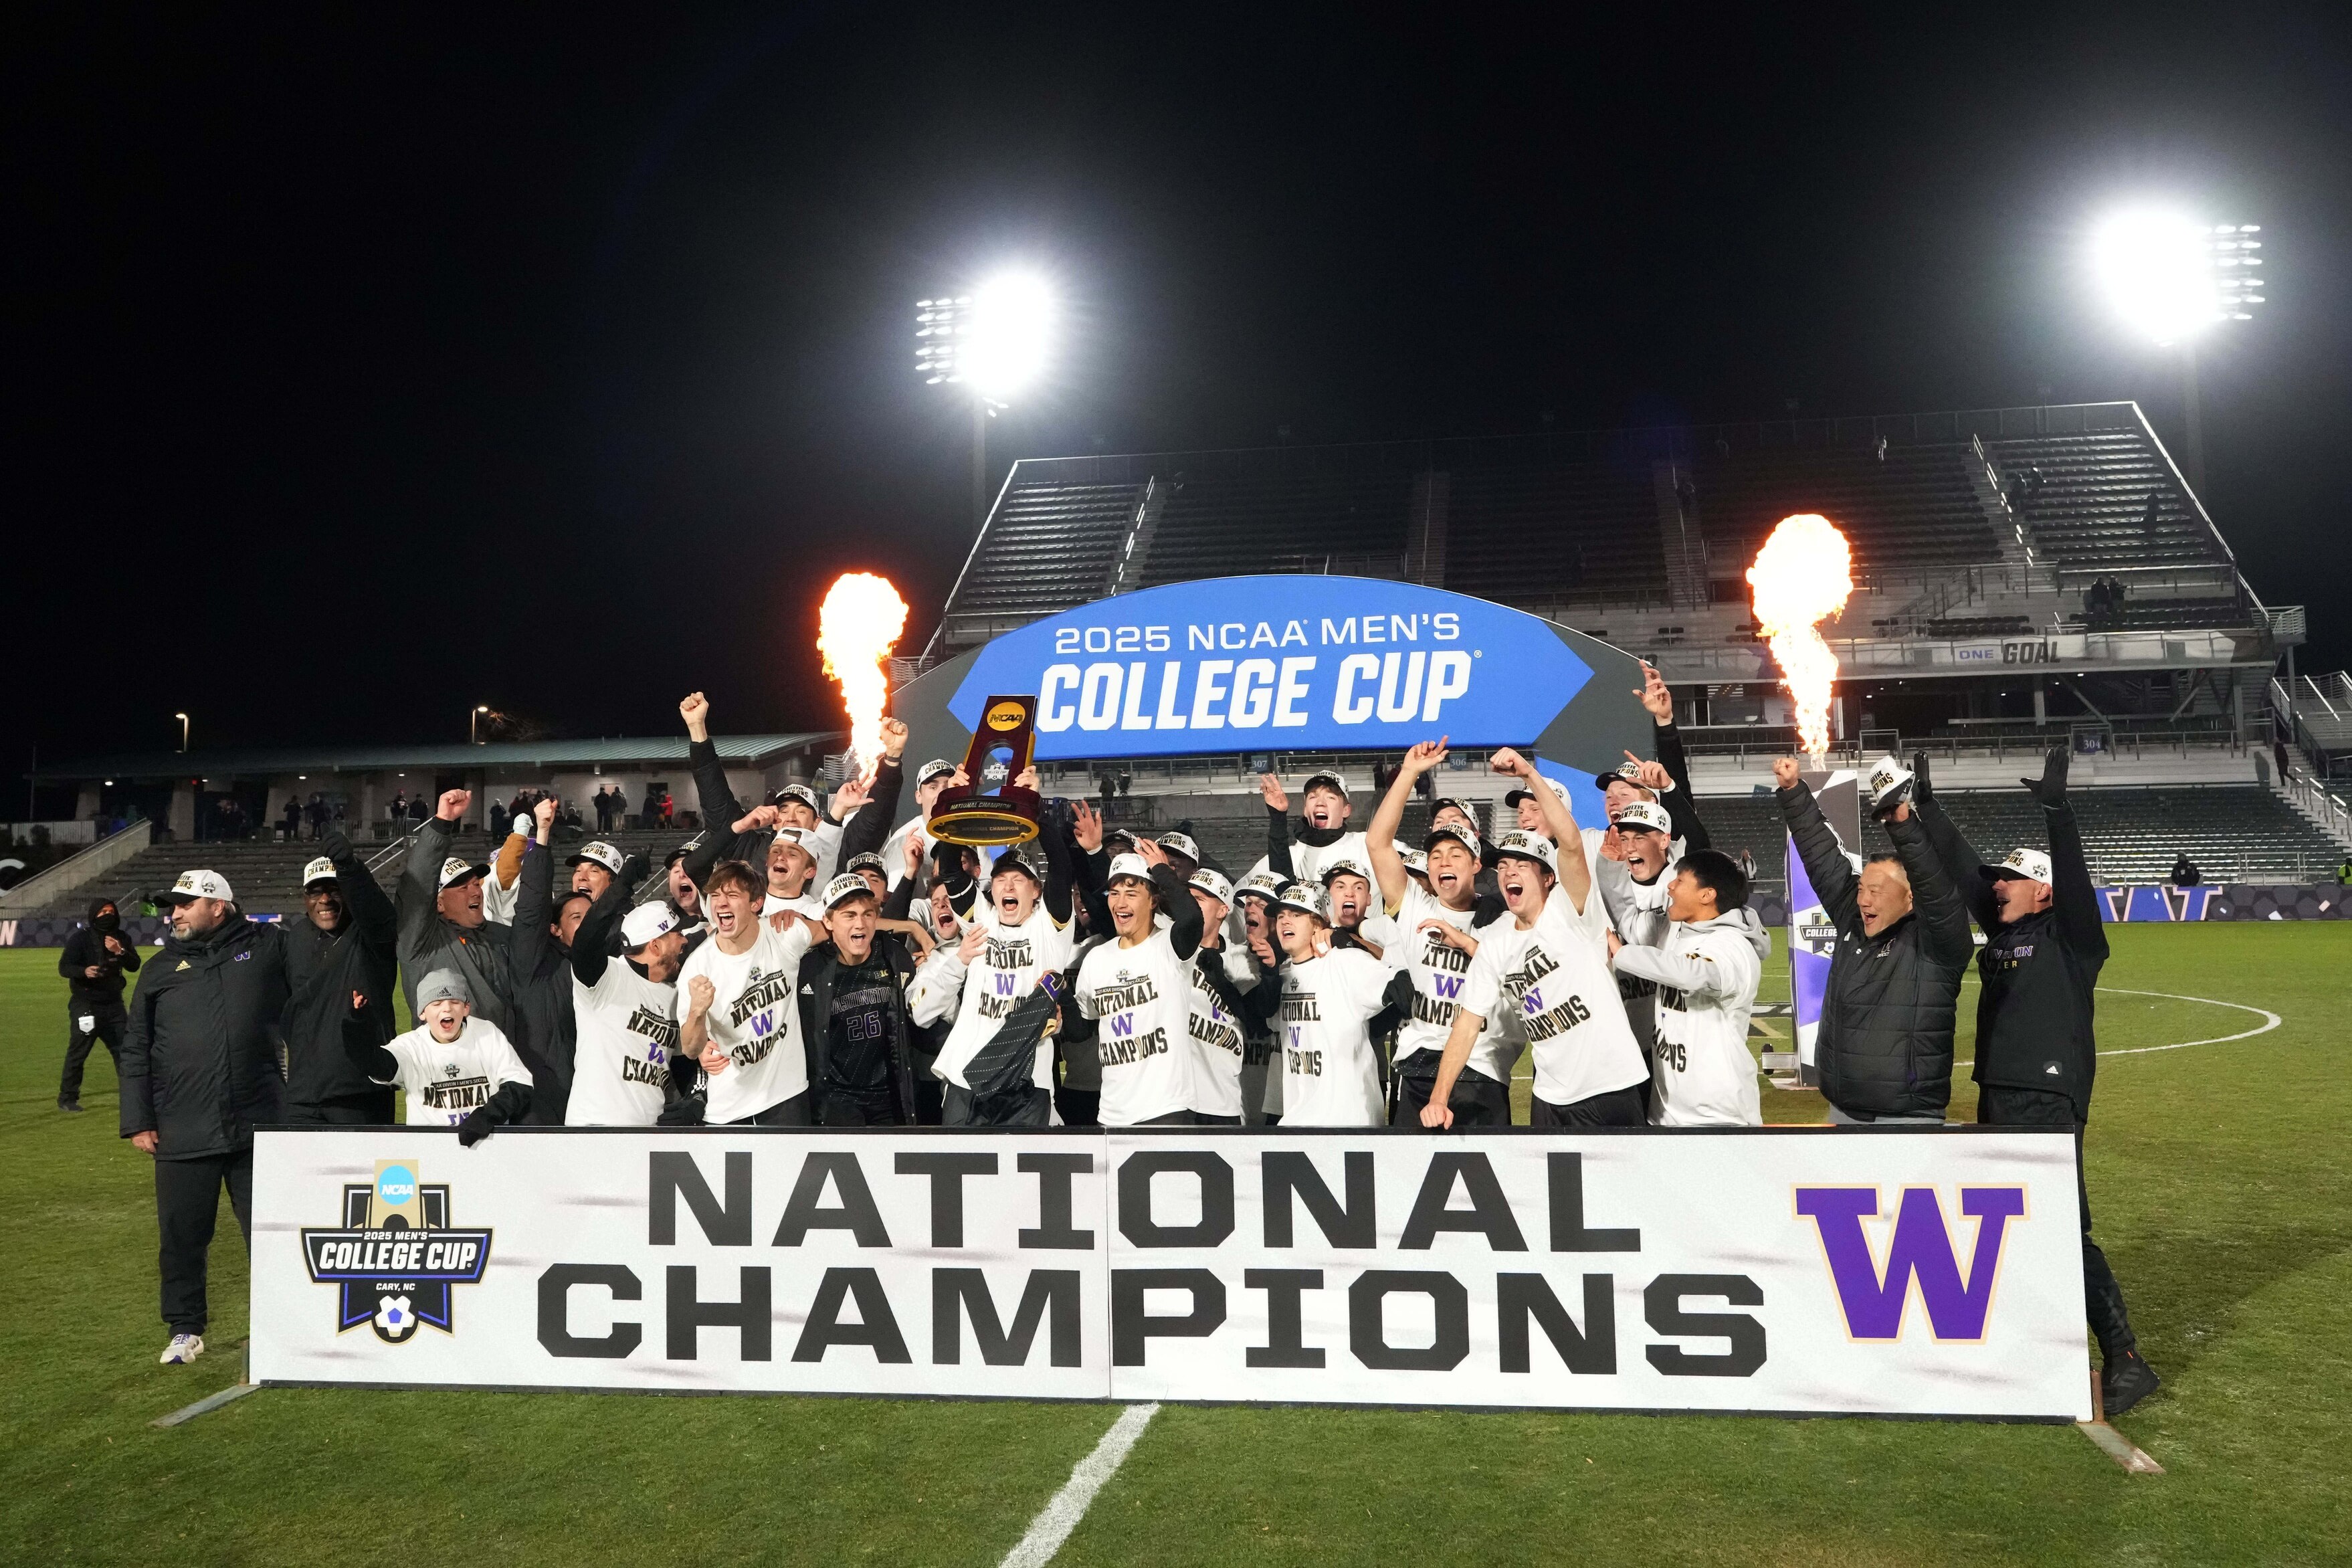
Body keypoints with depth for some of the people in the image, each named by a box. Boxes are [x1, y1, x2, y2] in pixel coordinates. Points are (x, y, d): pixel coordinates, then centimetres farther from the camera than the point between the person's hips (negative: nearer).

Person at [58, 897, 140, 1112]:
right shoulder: (80, 938, -7)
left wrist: (119, 952, -19)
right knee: (78, 1052, -1)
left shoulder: (122, 939, 7)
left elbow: (134, 966, -1)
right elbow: (64, 967, -12)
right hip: (85, 1004, -4)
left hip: (113, 1003, 4)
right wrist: (84, 971, -32)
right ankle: (67, 1098, 10)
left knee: (123, 1049, 9)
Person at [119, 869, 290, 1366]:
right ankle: (185, 1330, 27)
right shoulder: (161, 968, 10)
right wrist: (138, 1121, 4)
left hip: (258, 1129, -2)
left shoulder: (267, 946, 4)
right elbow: (135, 1050, 10)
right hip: (182, 1135, 2)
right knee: (182, 1237, 10)